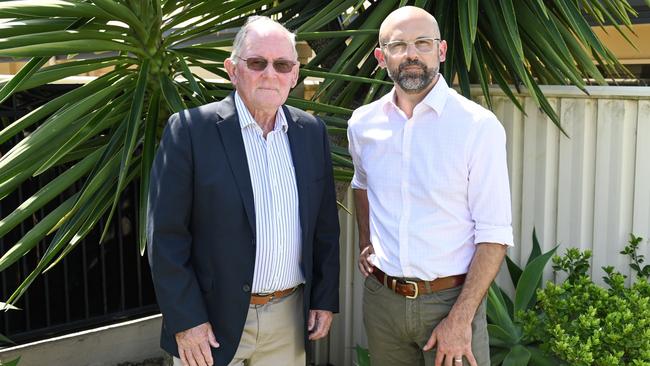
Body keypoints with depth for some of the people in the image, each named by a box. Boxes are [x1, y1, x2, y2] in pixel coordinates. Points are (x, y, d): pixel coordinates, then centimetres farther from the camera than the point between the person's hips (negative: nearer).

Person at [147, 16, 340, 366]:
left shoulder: (311, 131, 3)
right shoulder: (190, 129, -11)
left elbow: (325, 226, 9)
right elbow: (166, 234, -11)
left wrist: (325, 298, 7)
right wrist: (185, 320, -13)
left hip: (290, 316, 4)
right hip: (212, 321, -4)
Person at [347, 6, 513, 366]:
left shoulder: (479, 126, -12)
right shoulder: (363, 123, 1)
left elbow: (494, 235, -13)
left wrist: (460, 319, -18)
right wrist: (365, 243, 10)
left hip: (451, 298, -4)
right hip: (381, 296, 4)